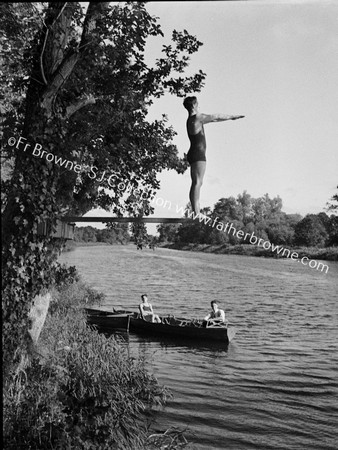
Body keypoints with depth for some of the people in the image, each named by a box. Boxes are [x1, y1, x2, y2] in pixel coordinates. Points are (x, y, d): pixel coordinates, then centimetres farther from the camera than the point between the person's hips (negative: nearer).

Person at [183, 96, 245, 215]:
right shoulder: (197, 118, -9)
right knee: (197, 183, -14)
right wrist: (231, 116, 13)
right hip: (198, 154, -10)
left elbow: (214, 119, 27)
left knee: (196, 183, 7)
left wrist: (231, 117, 31)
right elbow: (216, 117, -1)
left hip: (194, 154, 10)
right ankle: (196, 213, -18)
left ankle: (196, 212, 5)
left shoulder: (194, 119, 20)